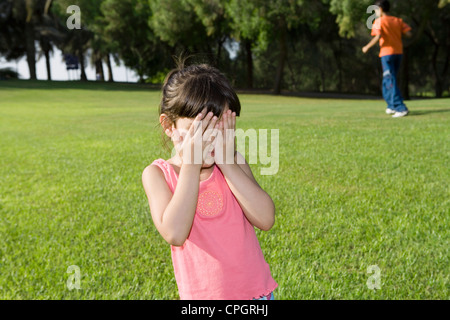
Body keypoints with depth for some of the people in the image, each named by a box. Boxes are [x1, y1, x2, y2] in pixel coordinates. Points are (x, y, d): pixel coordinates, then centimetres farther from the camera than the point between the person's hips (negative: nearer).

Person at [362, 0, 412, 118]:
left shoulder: (379, 21, -4)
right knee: (387, 80, 19)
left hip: (387, 52, -6)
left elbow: (378, 37, -18)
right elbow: (409, 34, 2)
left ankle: (401, 108, -14)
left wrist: (367, 47, -5)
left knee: (391, 81, -6)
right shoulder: (398, 20, 11)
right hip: (398, 52, 6)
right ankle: (391, 106, 24)